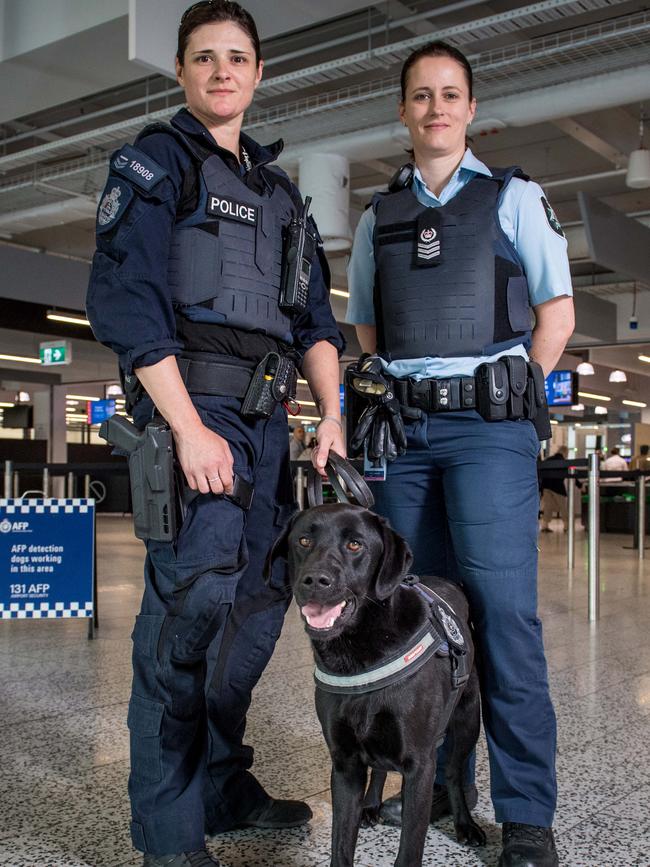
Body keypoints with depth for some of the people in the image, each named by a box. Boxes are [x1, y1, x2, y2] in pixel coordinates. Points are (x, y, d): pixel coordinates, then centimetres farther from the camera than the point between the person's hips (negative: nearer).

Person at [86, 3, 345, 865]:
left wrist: (333, 415, 4)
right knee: (194, 596, -14)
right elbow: (123, 297, -10)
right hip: (191, 404, -7)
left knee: (261, 598, 9)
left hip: (267, 415, 7)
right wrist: (189, 428, -18)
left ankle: (223, 787, 23)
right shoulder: (155, 160, 3)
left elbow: (314, 316, 20)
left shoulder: (278, 189, 23)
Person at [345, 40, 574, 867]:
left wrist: (514, 397, -1)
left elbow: (557, 309, 5)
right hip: (401, 428, 4)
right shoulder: (377, 217, 18)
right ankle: (437, 781, 16)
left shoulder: (513, 198, 9)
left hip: (486, 426, -4)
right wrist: (377, 389, 8)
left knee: (502, 607, -10)